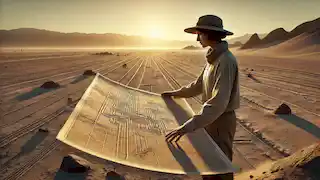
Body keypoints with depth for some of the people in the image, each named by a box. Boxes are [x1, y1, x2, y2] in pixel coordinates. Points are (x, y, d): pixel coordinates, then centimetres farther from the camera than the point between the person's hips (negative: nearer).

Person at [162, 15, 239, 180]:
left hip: (221, 121, -8)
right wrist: (176, 93, 22)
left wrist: (189, 126, -39)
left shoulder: (226, 61, -25)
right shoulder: (214, 57, 5)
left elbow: (219, 102, -33)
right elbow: (199, 85, 17)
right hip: (211, 119, 9)